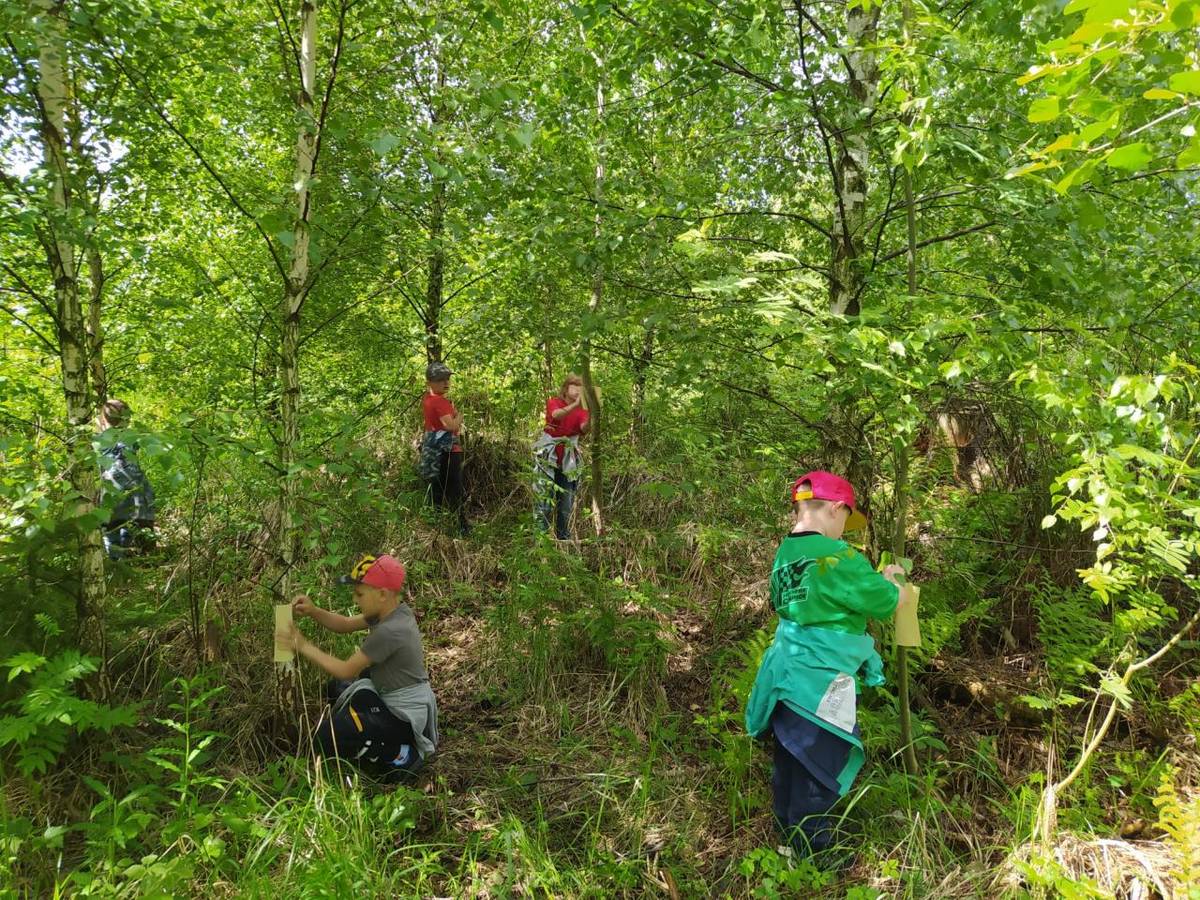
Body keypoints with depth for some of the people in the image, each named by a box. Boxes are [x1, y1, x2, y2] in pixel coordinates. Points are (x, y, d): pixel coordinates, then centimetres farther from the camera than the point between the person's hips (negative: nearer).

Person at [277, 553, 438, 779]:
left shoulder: (389, 631, -30)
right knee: (336, 688, 26)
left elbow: (346, 670, -21)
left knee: (328, 738, -16)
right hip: (395, 699, 10)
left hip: (405, 716, -10)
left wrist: (303, 646, -15)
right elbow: (345, 624, 7)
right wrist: (313, 612, -9)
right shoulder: (394, 610, -2)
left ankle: (401, 756, -3)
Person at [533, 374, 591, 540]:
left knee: (566, 504, 7)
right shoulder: (553, 402, -4)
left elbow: (584, 428, -18)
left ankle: (563, 537, 19)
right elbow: (556, 415, -28)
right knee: (545, 500, -11)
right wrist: (575, 405, -44)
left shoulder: (582, 410, 3)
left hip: (568, 461, 4)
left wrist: (591, 416, -40)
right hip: (548, 457, -3)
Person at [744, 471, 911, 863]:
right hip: (820, 681, -8)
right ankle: (815, 857, 21)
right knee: (819, 771, 7)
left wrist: (876, 579, 17)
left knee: (791, 763, 22)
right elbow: (888, 603, -11)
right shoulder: (837, 556, -21)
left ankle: (790, 835, 39)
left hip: (787, 674, 8)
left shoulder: (784, 554, 5)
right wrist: (892, 585, 10)